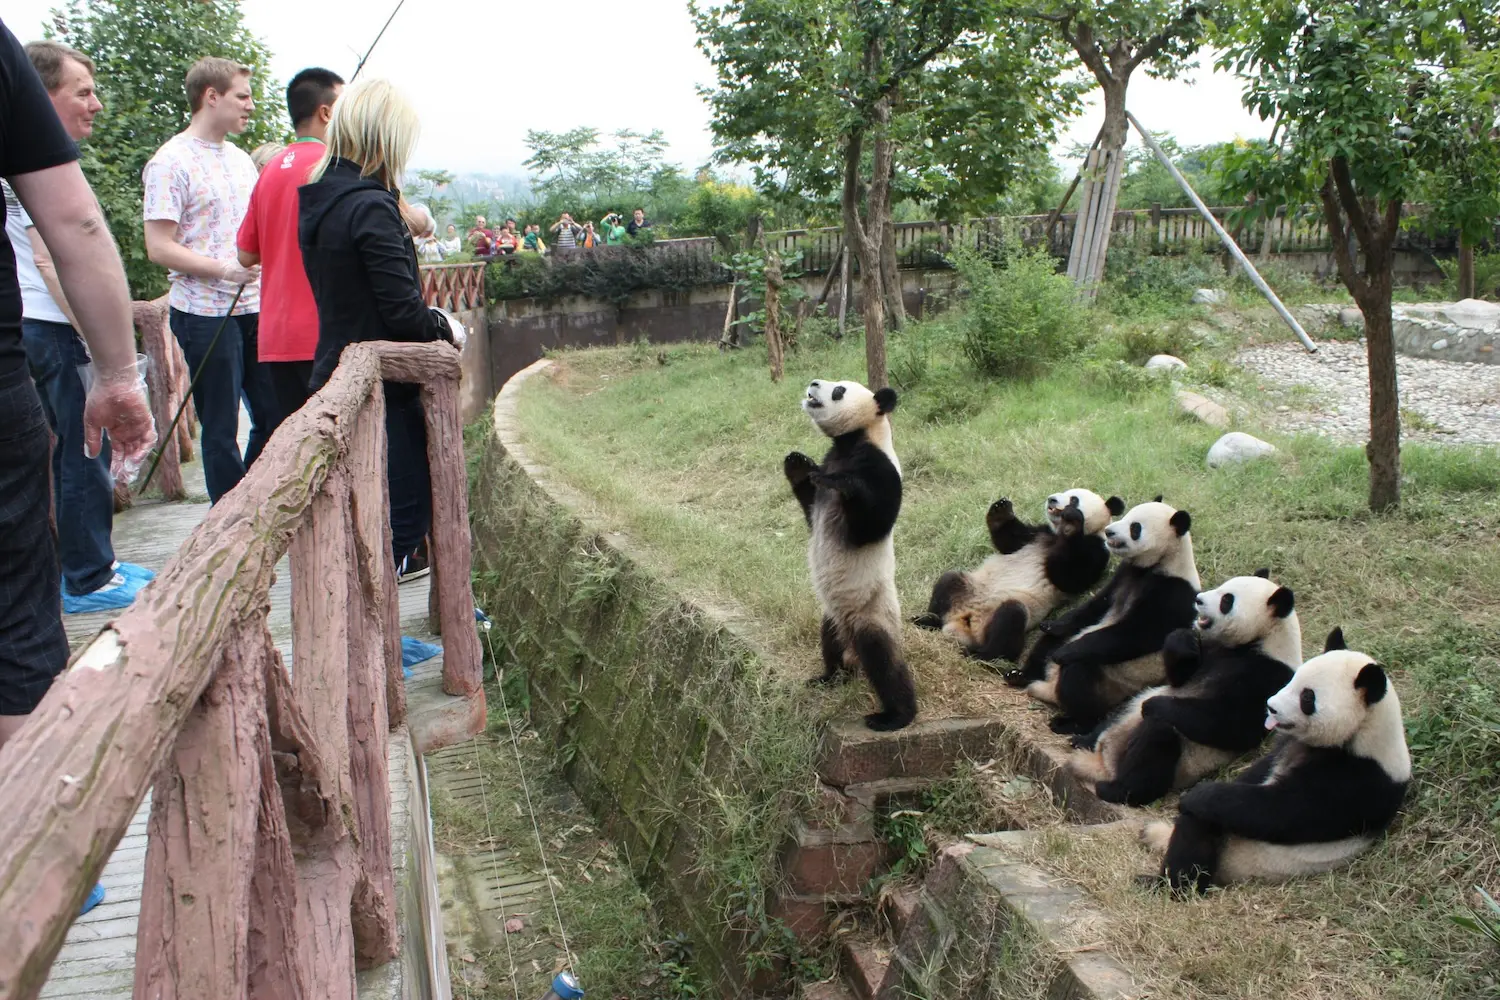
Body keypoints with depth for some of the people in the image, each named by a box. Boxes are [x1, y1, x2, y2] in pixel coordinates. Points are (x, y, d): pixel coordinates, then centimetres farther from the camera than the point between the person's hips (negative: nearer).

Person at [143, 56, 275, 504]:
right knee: (221, 430, 1)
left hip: (255, 309, 7)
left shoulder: (241, 159, 15)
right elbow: (159, 247, -13)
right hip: (206, 314, -7)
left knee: (274, 417, 11)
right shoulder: (172, 162, -8)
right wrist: (224, 270, -23)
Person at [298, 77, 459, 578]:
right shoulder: (371, 207, -19)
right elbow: (403, 310, -21)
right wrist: (444, 327, -2)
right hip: (381, 386, -9)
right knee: (409, 506, -1)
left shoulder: (319, 201, 9)